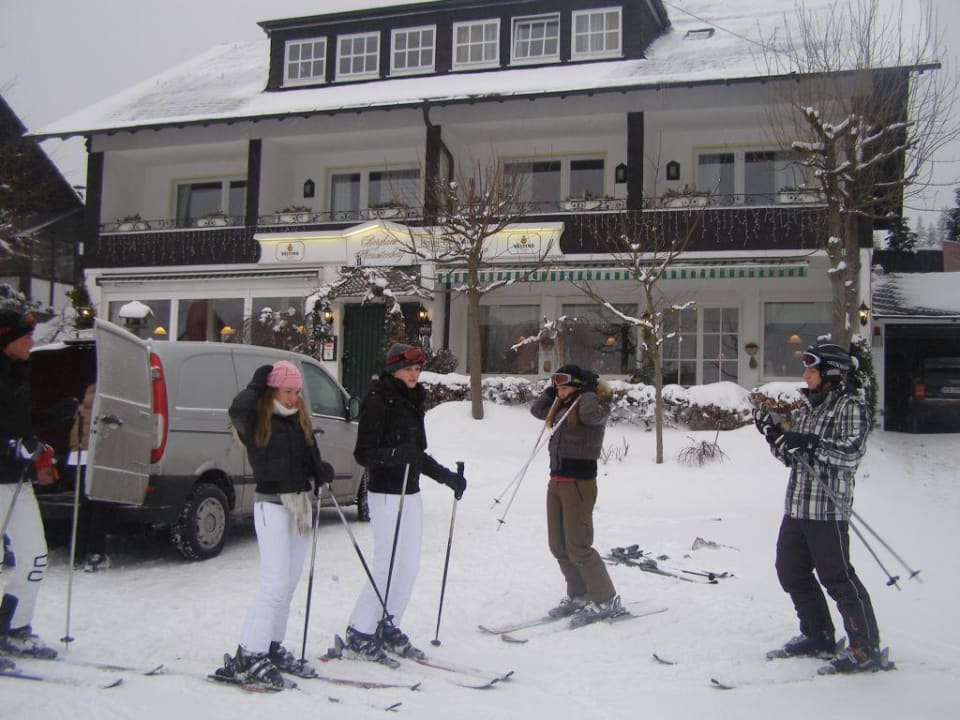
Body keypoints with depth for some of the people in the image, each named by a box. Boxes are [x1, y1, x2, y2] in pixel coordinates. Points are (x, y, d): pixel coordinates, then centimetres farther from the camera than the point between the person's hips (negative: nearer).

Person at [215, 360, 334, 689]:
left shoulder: (300, 420, 12)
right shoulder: (256, 421, -8)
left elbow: (310, 456, 13)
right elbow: (237, 410, -30)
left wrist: (321, 469, -8)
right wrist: (257, 385, -16)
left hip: (301, 503, 7)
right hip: (273, 504, -7)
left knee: (289, 584, 12)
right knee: (276, 584, -11)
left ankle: (272, 647, 23)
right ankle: (248, 656, -4)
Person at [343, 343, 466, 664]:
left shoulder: (413, 402, 15)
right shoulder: (378, 401, -10)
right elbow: (364, 453, -15)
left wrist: (448, 477, 18)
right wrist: (394, 454, -32)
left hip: (411, 493, 8)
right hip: (385, 493, -8)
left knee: (409, 566, 8)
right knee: (387, 566, -8)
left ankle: (388, 627, 20)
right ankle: (359, 633, 4)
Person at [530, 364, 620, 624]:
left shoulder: (595, 405, -8)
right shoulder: (561, 407, 14)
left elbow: (591, 414, -31)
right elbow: (537, 409, 28)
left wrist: (588, 390, -15)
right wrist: (553, 389, 16)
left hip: (579, 482, -8)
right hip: (556, 481, 8)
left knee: (577, 547, -6)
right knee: (558, 546, 12)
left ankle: (606, 600, 7)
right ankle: (578, 595, 25)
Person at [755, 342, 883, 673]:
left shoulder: (851, 406, -7)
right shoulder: (806, 407, 16)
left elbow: (851, 452, -20)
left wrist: (809, 442, -24)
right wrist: (774, 434, 2)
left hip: (828, 508, -9)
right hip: (796, 506, 9)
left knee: (837, 577, -5)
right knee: (791, 571, 14)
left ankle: (867, 648, 7)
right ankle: (818, 635, 29)